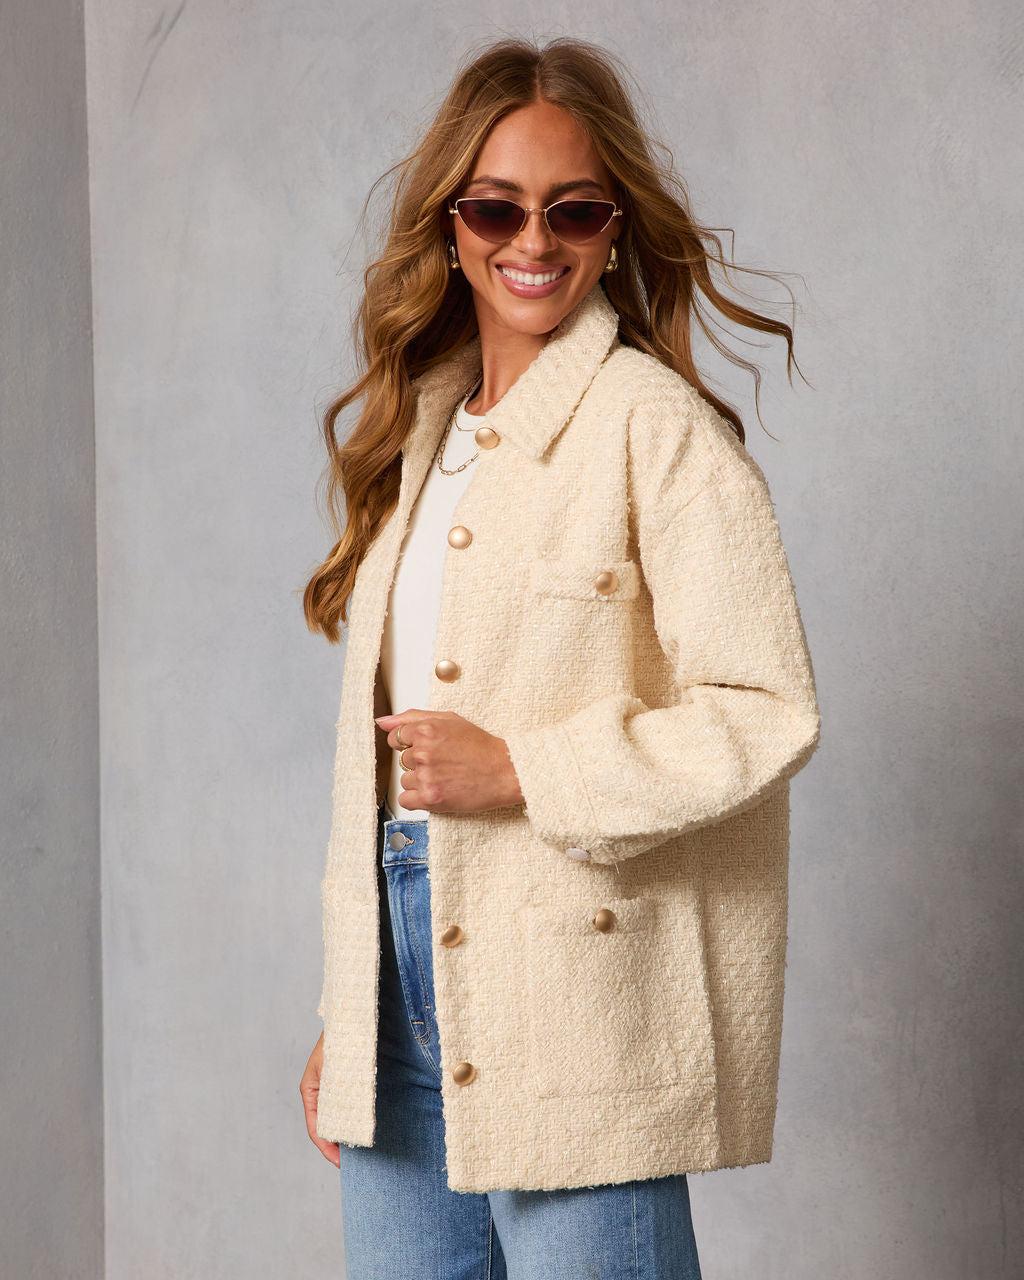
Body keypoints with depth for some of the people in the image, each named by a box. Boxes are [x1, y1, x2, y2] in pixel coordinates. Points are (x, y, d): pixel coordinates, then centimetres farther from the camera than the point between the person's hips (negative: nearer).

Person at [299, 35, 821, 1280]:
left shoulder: (656, 427, -8)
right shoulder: (420, 430, 13)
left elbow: (767, 712, -13)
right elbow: (384, 745, 14)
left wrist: (519, 771, -18)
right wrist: (343, 1017, 14)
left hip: (571, 996, -6)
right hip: (400, 972, 7)